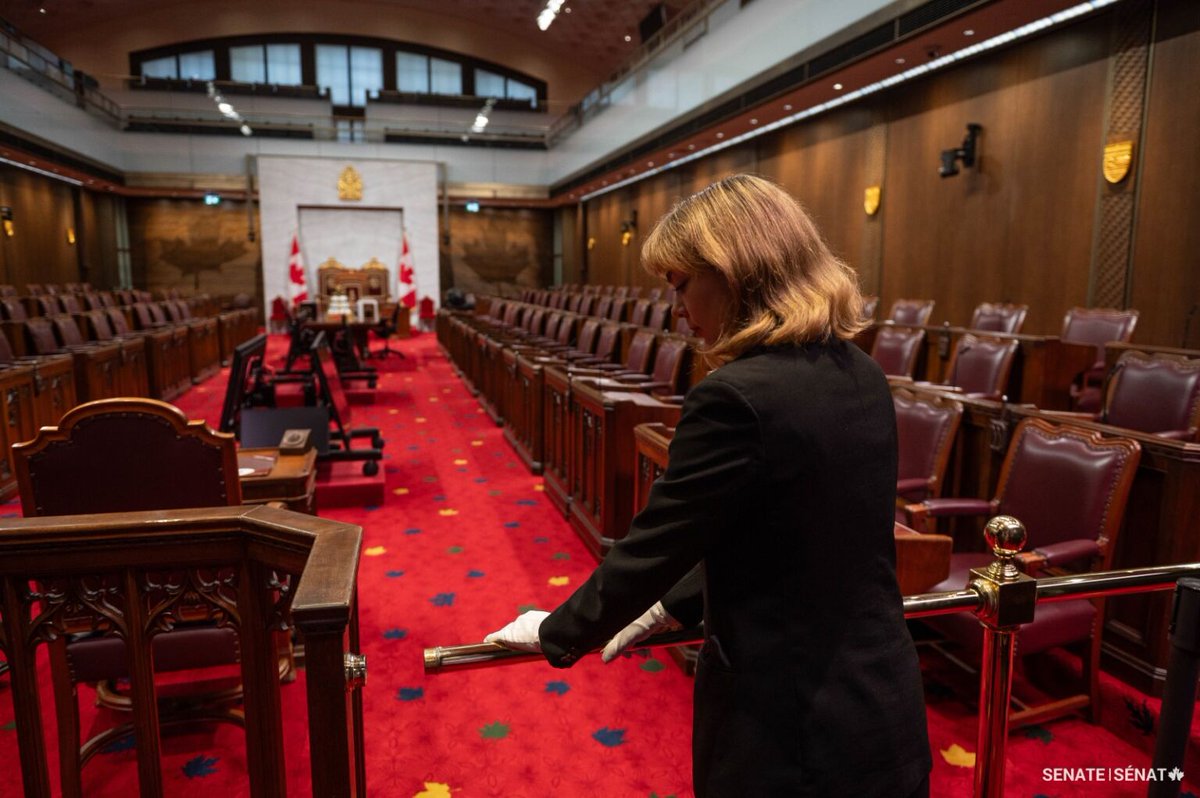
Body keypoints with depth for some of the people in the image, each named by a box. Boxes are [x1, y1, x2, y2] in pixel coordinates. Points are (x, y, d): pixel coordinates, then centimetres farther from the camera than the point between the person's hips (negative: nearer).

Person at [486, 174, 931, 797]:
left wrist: (555, 632, 0)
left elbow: (650, 546, -17)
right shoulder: (860, 377, 1)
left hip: (790, 723, -8)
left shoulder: (736, 399, -26)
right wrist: (675, 604, 15)